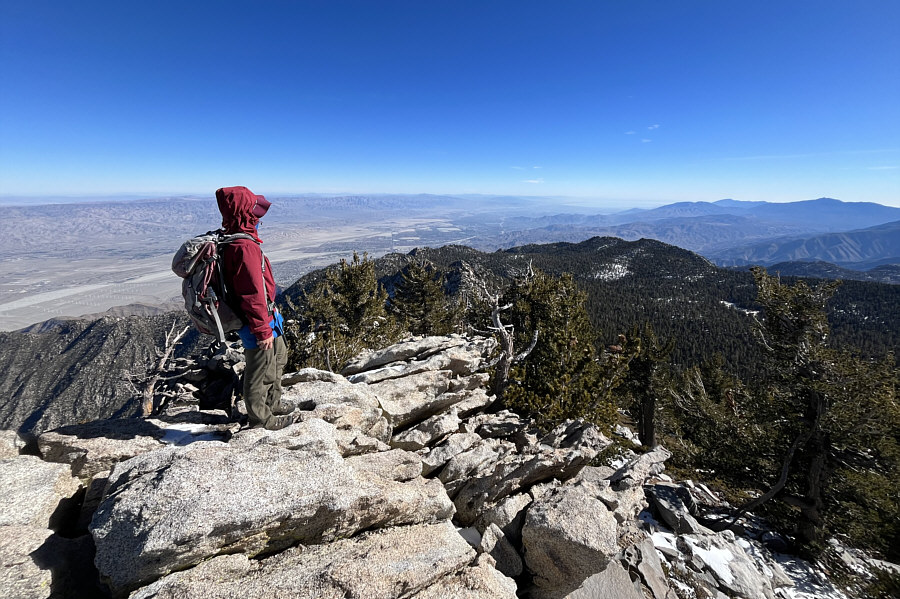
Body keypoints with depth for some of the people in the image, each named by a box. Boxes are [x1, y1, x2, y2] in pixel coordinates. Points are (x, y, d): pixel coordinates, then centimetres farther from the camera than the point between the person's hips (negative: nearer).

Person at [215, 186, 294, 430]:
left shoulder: (235, 241, 7)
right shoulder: (245, 247, -26)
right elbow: (253, 294, -28)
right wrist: (262, 329, -22)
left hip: (268, 317, 11)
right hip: (258, 321, -11)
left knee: (278, 358, 27)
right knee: (260, 371, 7)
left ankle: (273, 403, 46)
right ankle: (261, 419, 28)